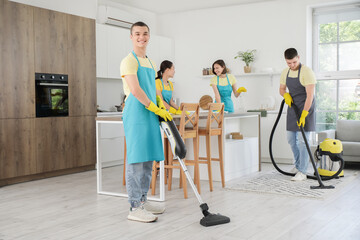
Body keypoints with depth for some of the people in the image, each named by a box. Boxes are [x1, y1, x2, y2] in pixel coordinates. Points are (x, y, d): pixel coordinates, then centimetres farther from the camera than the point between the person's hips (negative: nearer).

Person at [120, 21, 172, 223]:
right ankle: (135, 208, -5)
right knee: (136, 159, -8)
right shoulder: (129, 61, -6)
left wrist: (162, 106, 11)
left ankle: (143, 200, 21)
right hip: (136, 114, -9)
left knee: (148, 159, 11)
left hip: (150, 115, 9)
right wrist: (156, 109, -15)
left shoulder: (151, 63, 21)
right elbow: (135, 90, -16)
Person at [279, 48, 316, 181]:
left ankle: (302, 172, -6)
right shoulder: (285, 72, 5)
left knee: (302, 140, -10)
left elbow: (310, 95, -24)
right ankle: (298, 165, 31)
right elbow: (281, 89, 17)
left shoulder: (306, 72, -18)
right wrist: (286, 95, -8)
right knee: (291, 139, 12)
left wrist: (303, 115, -30)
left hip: (306, 108, -7)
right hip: (292, 107, 7)